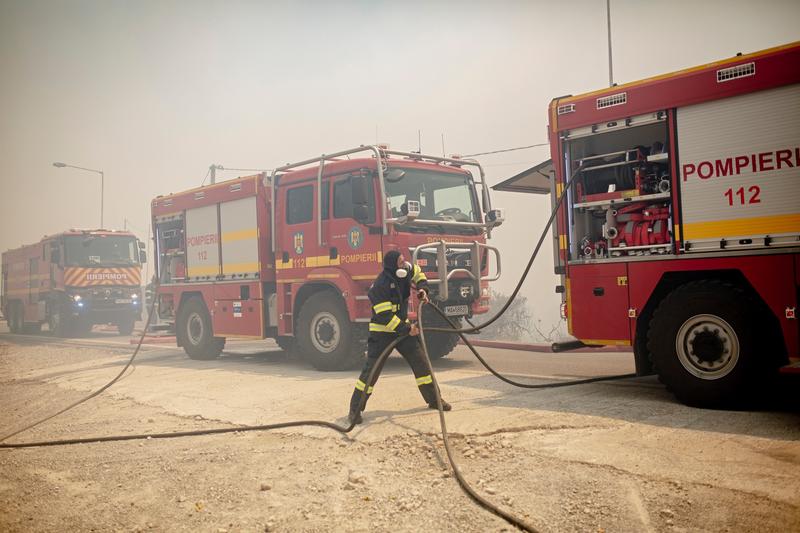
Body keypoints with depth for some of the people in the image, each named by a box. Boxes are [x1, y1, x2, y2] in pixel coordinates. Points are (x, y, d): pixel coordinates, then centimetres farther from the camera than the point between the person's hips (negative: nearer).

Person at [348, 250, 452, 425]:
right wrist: (407, 330, -25)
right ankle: (355, 409, -3)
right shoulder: (380, 286, -27)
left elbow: (418, 273, 19)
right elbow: (385, 317, -28)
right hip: (381, 331, -7)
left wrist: (422, 289, 1)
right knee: (372, 369, -11)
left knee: (420, 362, 8)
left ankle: (433, 400, 21)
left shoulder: (405, 270, -6)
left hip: (402, 325, 7)